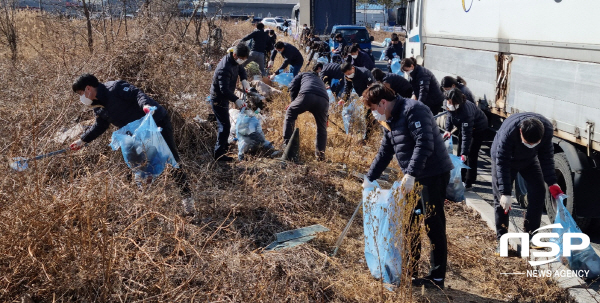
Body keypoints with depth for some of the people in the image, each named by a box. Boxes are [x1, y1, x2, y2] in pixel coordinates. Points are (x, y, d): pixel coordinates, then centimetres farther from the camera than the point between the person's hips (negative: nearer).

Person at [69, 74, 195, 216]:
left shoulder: (115, 87, -17)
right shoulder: (98, 108, 11)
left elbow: (136, 94, -26)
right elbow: (100, 126, 25)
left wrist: (145, 104, -46)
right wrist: (82, 140, 27)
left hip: (157, 122, -9)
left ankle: (187, 197, -5)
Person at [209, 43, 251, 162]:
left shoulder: (235, 61, -5)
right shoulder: (225, 69, -33)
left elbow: (241, 69, 11)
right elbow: (224, 90, -35)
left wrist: (244, 80, -9)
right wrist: (236, 100, -38)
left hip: (224, 98, 10)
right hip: (218, 100, -10)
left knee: (224, 124, 24)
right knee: (225, 126, -7)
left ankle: (224, 145, 43)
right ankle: (219, 154, 1)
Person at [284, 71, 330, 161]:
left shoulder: (304, 75, 34)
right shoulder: (321, 81, 45)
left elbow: (293, 87, 17)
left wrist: (295, 102, 26)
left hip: (307, 96, -3)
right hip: (324, 101, 3)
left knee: (290, 113, 21)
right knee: (322, 128, 23)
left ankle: (287, 143, 13)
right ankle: (321, 153, 18)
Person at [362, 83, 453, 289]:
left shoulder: (412, 111, -18)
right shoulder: (390, 120, 12)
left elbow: (425, 144, -27)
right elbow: (385, 152, 19)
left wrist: (410, 174, -31)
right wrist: (370, 178, 17)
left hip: (434, 174, -10)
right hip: (413, 176, 10)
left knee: (433, 225, -4)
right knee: (409, 222, 14)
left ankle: (437, 278, 5)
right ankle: (409, 269, 26)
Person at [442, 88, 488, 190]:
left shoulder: (465, 112, -43)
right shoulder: (449, 105, -23)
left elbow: (466, 135, -42)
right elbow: (450, 116, 1)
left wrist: (464, 153, -43)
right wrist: (448, 130, -13)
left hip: (478, 127, -8)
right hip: (464, 126, 8)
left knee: (471, 155, -10)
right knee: (460, 152, 13)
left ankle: (469, 183, -5)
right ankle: (461, 179, 25)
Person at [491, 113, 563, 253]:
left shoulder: (547, 128, -30)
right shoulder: (508, 131, -42)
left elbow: (546, 156, -14)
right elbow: (502, 163, -35)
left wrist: (552, 183, -17)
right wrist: (505, 193, -36)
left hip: (529, 159, 4)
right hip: (503, 157, -4)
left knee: (538, 194, -2)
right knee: (501, 199, -8)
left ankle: (530, 235, 12)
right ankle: (502, 240, 1)